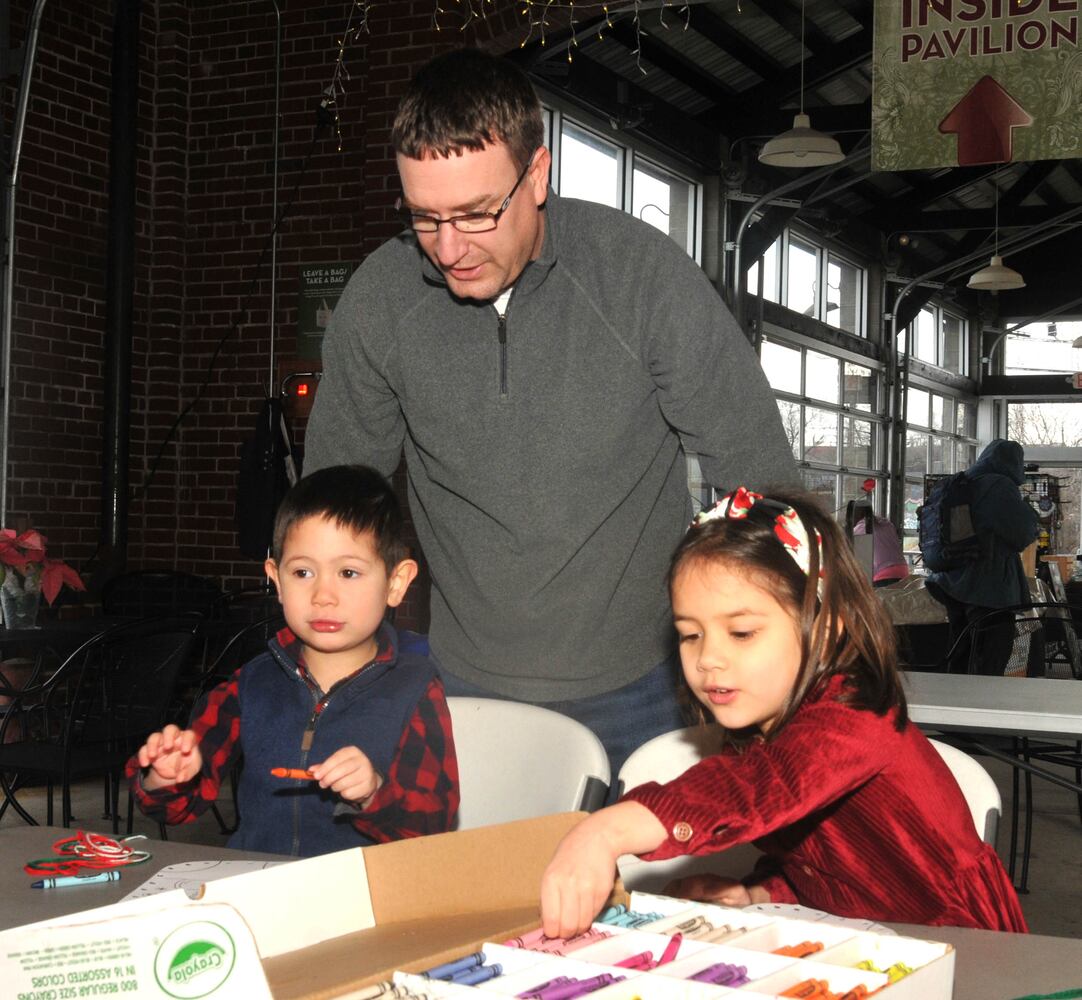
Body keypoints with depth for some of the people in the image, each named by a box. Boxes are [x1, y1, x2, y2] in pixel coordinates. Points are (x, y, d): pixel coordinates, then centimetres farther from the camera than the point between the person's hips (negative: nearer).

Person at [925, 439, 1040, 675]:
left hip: (955, 589, 8)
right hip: (991, 591, -8)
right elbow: (1024, 534, -14)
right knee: (990, 667, -6)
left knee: (959, 665, 14)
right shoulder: (1000, 486, -13)